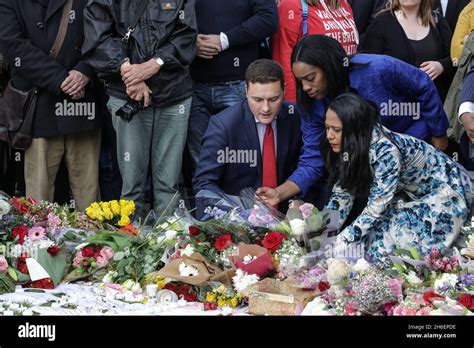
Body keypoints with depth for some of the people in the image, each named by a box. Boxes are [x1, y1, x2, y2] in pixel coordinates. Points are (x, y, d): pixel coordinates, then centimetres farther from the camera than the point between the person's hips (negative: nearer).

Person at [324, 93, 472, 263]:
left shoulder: (386, 151, -34)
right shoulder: (352, 146, -11)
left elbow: (376, 208, -32)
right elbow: (343, 193, -4)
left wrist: (340, 243, -31)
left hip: (448, 189, -7)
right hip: (414, 194, 7)